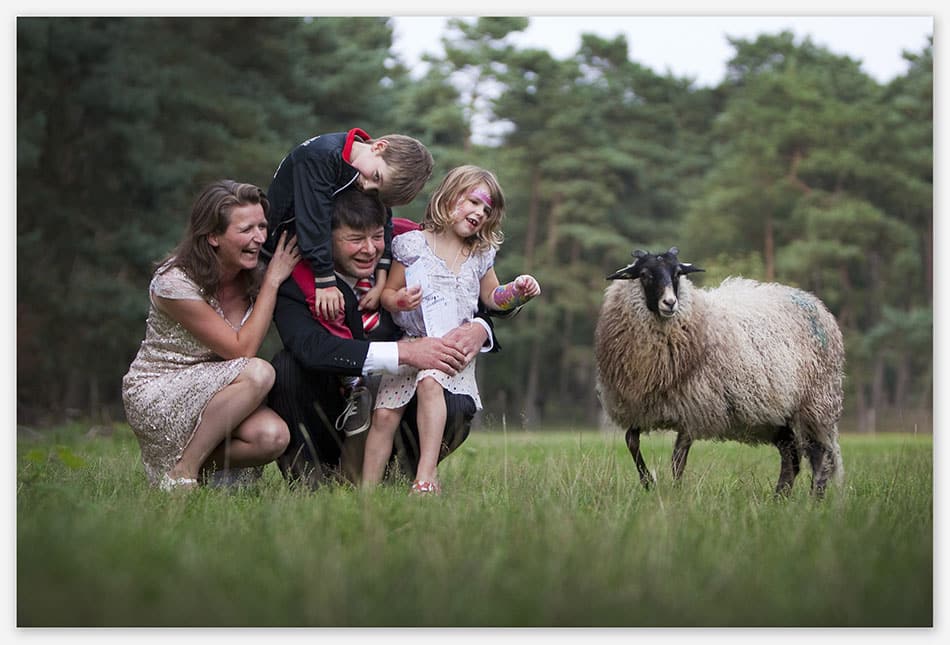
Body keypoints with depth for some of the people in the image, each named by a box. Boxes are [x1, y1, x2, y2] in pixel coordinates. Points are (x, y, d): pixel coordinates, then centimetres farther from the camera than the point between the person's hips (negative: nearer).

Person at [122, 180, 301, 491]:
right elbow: (242, 350, -20)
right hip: (154, 397, -5)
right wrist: (272, 281, -19)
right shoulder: (174, 282, -21)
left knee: (273, 437, -27)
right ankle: (182, 472, -18)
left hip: (208, 396, 6)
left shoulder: (253, 277, -2)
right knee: (259, 372, -31)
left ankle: (202, 465, 2)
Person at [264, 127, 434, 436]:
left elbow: (381, 227, -4)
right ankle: (353, 385, -28)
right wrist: (326, 281, -33)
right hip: (289, 239, -8)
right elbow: (314, 222, -34)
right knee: (327, 302, -31)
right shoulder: (321, 156, -33)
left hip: (336, 239, 8)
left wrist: (380, 283, -13)